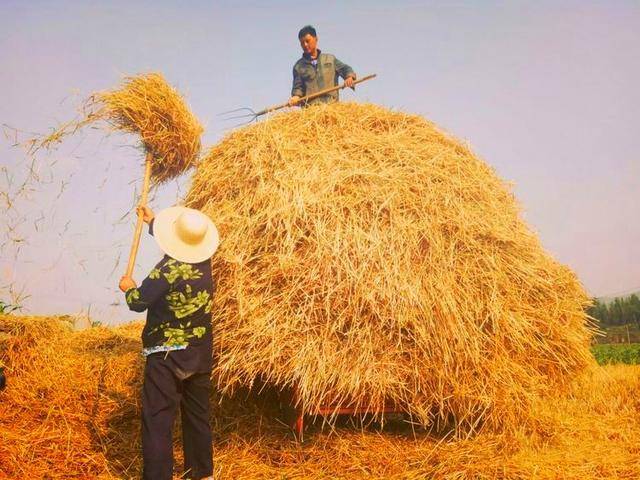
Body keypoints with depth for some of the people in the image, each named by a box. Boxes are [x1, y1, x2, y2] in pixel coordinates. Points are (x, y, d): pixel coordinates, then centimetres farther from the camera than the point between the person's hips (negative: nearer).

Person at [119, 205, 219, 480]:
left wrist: (128, 288, 10)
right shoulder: (204, 261, 0)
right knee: (198, 415, 18)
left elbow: (138, 302, -13)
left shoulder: (169, 269, -20)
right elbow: (185, 245, 21)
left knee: (157, 421, 0)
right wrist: (152, 221, 29)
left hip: (166, 357, -7)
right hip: (201, 355, 7)